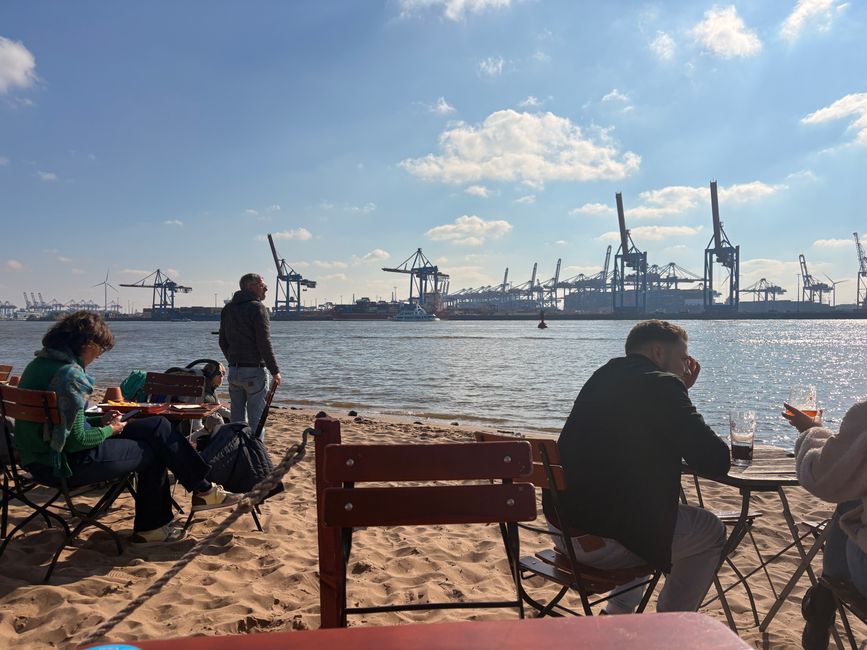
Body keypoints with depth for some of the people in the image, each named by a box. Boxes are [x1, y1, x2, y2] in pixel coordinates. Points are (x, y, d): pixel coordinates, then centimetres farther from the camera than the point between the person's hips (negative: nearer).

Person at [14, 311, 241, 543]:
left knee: (158, 426, 6)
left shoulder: (40, 363, 8)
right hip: (64, 463, -9)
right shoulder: (70, 375, -23)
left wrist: (99, 421, 8)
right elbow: (75, 441, -23)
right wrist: (110, 431, -6)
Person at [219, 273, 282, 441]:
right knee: (256, 418, -2)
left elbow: (223, 342, 17)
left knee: (237, 418, 13)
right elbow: (264, 343, -16)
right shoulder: (257, 308, -11)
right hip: (254, 371, -7)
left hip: (233, 371, 7)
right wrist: (275, 371, -10)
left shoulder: (227, 309, 13)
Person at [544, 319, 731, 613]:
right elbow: (716, 461, -12)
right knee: (711, 531, 12)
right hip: (603, 540, -9)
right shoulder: (661, 384, -12)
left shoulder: (601, 377, 13)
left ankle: (618, 614, 38)